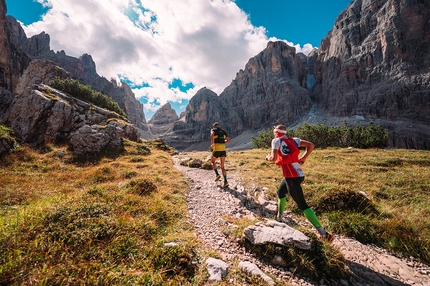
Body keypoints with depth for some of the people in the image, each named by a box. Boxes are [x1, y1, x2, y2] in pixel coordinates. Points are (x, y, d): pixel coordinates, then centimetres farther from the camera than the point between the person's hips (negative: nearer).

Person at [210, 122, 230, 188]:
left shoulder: (213, 130, 4)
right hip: (223, 149, 5)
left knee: (212, 161, 24)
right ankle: (225, 182, -6)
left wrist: (213, 144, -12)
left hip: (217, 149, -5)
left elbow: (212, 135, -21)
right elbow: (228, 140, 30)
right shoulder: (223, 131, 21)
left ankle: (217, 174, 8)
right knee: (222, 166, 7)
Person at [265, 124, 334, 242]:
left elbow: (274, 158, -18)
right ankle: (279, 217, 44)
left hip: (292, 177, -9)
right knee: (280, 192, 27)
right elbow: (311, 145, 8)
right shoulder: (293, 140, 11)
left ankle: (323, 233, -2)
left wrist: (268, 157, 4)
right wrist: (303, 158, 13)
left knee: (302, 205, -2)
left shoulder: (276, 140, -8)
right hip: (299, 174, 9)